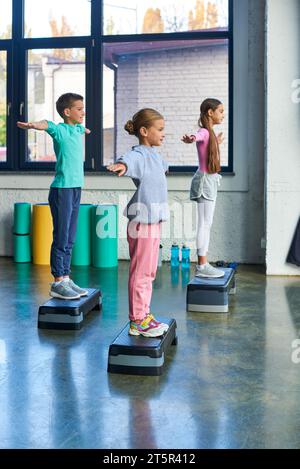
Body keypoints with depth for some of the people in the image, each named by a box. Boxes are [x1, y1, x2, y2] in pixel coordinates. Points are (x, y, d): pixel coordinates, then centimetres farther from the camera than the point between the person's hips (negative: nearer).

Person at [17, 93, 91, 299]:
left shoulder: (77, 129, 14)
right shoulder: (59, 129, -9)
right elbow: (45, 124, -31)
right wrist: (31, 125, -53)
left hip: (76, 189, 8)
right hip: (62, 189, -8)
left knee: (70, 240, 11)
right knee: (61, 239, -3)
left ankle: (66, 278, 18)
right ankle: (58, 282, 3)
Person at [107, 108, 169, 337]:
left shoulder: (154, 155, 15)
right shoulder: (139, 154, -15)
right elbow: (129, 159, -39)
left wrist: (164, 168, 62)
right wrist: (122, 165, -62)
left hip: (154, 221, 10)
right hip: (142, 222, -10)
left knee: (149, 273, 16)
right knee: (140, 273, -4)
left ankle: (144, 315, 26)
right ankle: (137, 321, 4)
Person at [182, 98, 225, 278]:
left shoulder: (210, 133, 13)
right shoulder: (204, 132, -15)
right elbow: (198, 137, -39)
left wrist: (217, 143, 49)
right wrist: (190, 139, -62)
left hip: (210, 181, 10)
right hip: (205, 180, -10)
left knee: (206, 224, 13)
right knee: (205, 224, -6)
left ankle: (204, 264, 20)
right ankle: (201, 266, -1)